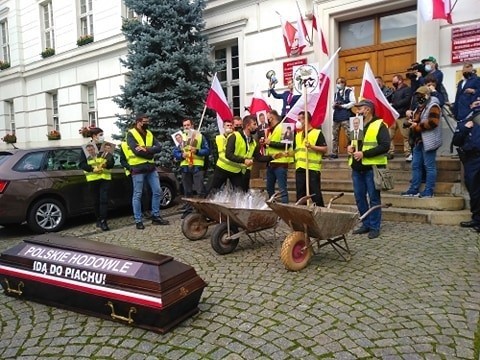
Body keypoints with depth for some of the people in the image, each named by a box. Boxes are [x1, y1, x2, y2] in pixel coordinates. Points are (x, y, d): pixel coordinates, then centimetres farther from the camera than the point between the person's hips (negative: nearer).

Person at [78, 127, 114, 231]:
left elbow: (112, 162, 10)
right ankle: (98, 219, 22)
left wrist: (106, 164, -12)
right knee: (96, 200, 8)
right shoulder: (86, 148, 3)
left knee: (104, 199, -6)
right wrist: (92, 169, -15)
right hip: (92, 178, -1)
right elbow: (81, 164, -1)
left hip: (105, 177, 1)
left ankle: (103, 221, -5)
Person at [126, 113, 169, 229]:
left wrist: (146, 149, -18)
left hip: (151, 167, 6)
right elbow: (136, 151, -19)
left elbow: (158, 148, -2)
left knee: (157, 192, 7)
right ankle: (138, 221, 9)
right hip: (138, 168, -6)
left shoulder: (149, 134, 13)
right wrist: (150, 153, -9)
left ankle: (156, 217, 19)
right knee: (137, 195, 1)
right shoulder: (131, 134, -6)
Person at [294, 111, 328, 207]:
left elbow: (325, 149, -7)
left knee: (316, 195, -2)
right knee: (300, 196, 10)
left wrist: (311, 146, -17)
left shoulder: (317, 133, -1)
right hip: (300, 169, 6)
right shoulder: (298, 135, 19)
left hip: (313, 169, -6)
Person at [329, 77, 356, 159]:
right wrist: (334, 105, 0)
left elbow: (353, 102, -8)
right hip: (336, 115, 7)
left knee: (349, 134, -12)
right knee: (335, 135, 6)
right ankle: (334, 153, 12)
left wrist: (342, 106, -12)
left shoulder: (349, 91, 2)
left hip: (345, 115, -6)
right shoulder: (336, 93, 20)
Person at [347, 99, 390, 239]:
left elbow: (385, 146, -15)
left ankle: (374, 227, 10)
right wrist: (349, 147, 3)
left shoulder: (379, 125, -6)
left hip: (372, 168, -7)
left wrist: (364, 153, -20)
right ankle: (366, 224, 22)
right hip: (357, 168, 7)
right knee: (359, 197, 10)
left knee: (374, 198, 1)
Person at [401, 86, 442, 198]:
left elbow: (432, 122, -22)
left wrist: (417, 126, -15)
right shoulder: (420, 107, 20)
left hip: (428, 142, -10)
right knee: (416, 165, 10)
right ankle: (414, 189, 16)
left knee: (429, 166, -5)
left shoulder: (433, 106, -9)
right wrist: (412, 122, 7)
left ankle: (428, 192, -1)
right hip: (418, 141, 10)